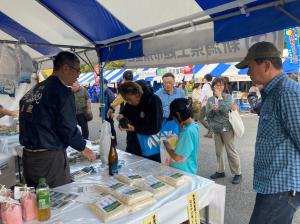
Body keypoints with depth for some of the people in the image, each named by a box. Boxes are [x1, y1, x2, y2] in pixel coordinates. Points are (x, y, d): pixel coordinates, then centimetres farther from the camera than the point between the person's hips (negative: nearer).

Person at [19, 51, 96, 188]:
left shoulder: (33, 90, 10)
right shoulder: (63, 91, -13)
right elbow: (67, 128, -16)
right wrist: (83, 148, -1)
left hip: (28, 155, 8)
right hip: (50, 157, -8)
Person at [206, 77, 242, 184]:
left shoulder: (228, 97, -3)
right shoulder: (210, 99, 7)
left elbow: (225, 109, -20)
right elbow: (208, 114, 3)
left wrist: (220, 97, -14)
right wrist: (212, 109, -18)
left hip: (226, 128, -4)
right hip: (216, 128, 5)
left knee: (231, 151, 1)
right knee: (218, 151, 13)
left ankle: (237, 173, 14)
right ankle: (220, 171, 28)